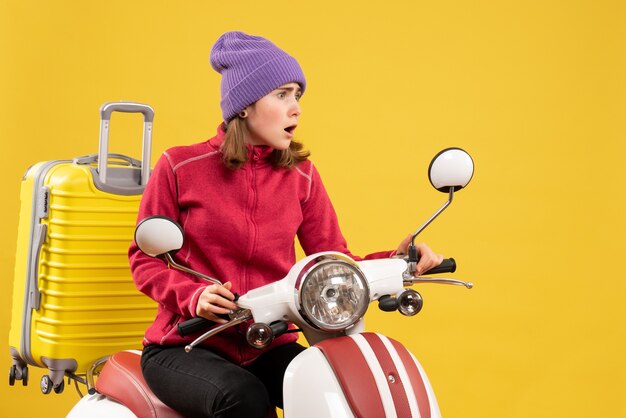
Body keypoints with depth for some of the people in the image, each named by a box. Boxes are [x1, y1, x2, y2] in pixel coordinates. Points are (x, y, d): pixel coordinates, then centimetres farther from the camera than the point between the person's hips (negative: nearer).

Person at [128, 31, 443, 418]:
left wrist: (394, 261, -19)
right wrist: (194, 296, -21)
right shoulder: (181, 166, -4)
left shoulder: (300, 175, 5)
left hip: (269, 347, 3)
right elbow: (144, 257, -1)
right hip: (186, 346, -3)